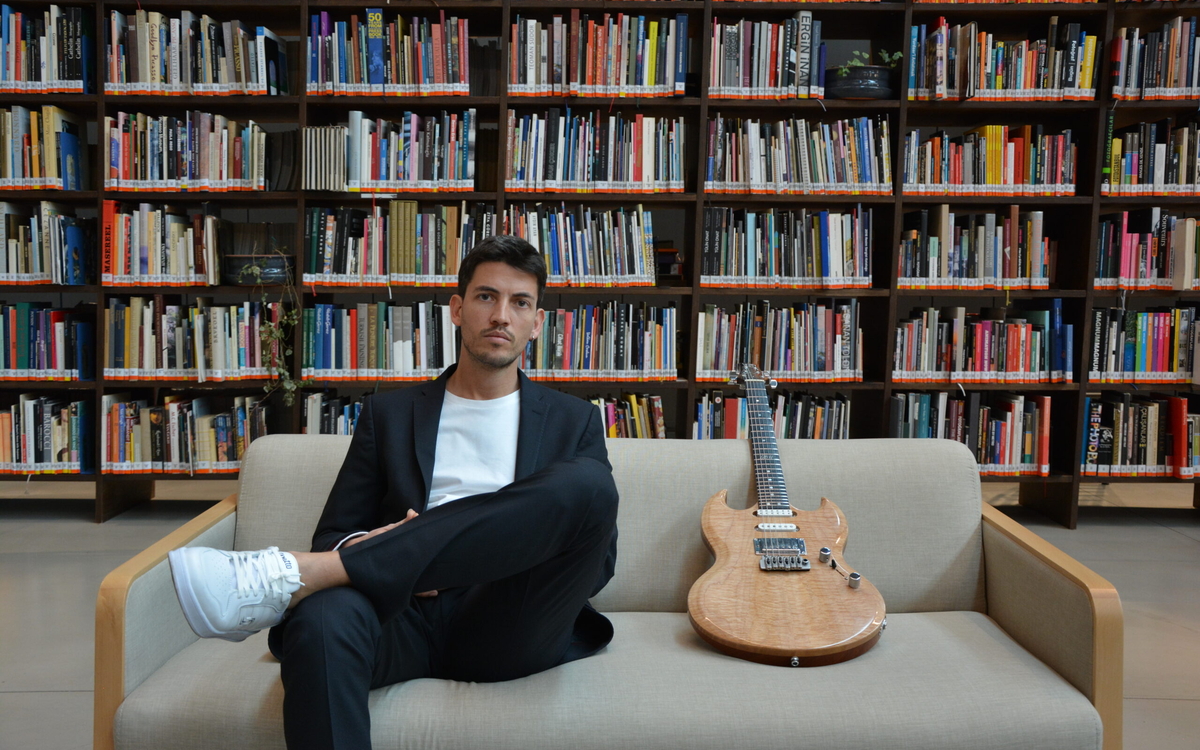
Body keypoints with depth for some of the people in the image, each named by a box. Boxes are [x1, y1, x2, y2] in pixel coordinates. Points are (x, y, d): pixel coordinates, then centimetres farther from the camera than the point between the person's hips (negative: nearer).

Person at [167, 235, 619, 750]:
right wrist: (363, 550, -11)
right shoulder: (390, 414, 19)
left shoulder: (574, 422, 16)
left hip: (506, 630, 2)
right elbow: (334, 533, 15)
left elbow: (598, 560, 10)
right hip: (409, 613, -1)